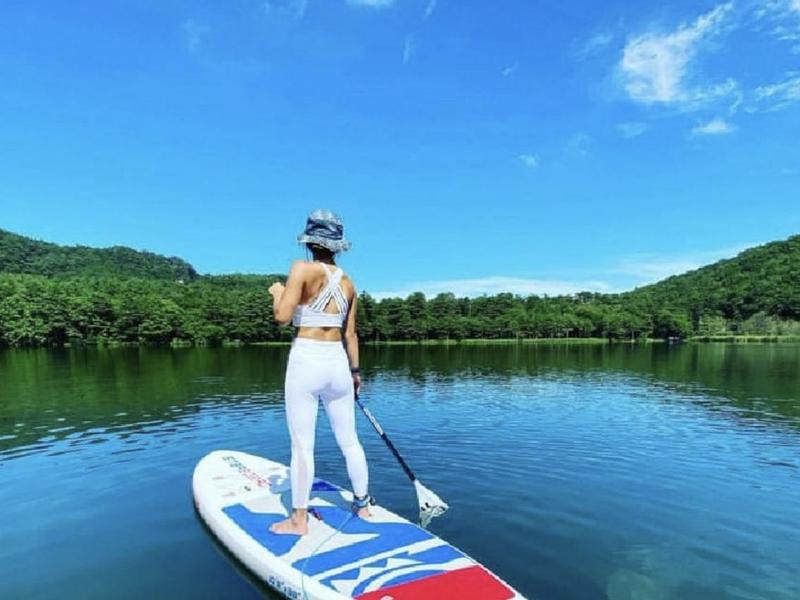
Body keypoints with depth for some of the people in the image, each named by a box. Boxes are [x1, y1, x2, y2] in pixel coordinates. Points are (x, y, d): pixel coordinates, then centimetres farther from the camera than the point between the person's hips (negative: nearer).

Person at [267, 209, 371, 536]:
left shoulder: (303, 268, -9)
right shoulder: (348, 282, 7)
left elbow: (283, 316, -14)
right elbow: (350, 333, 11)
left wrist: (277, 292, 6)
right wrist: (355, 370, 22)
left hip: (305, 361, -5)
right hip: (338, 363, 5)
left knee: (302, 445, 6)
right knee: (349, 440, 16)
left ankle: (299, 519, 19)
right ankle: (363, 505, 31)